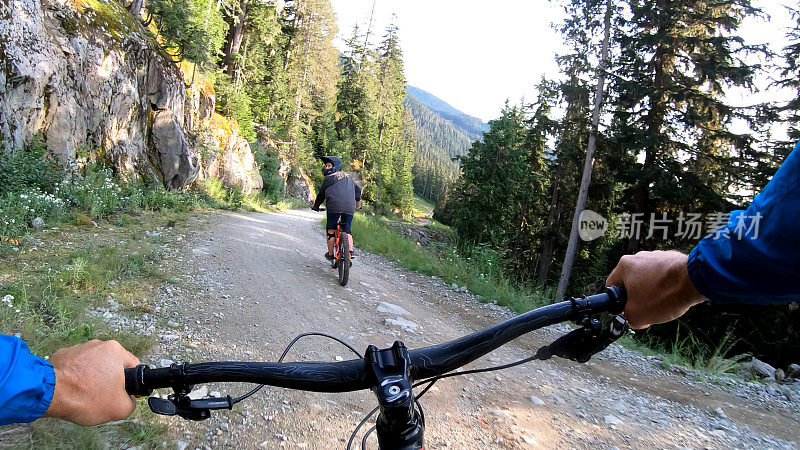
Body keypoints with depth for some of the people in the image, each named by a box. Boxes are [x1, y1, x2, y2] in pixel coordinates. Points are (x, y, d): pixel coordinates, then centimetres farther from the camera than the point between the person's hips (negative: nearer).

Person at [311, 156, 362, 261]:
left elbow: (321, 194, 11)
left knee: (331, 230, 8)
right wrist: (358, 203, 47)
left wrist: (316, 205, 27)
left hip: (334, 206, -5)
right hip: (349, 207, 5)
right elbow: (358, 189, 32)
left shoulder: (329, 178, 7)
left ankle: (330, 254, 13)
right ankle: (350, 250, -3)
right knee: (347, 231, 14)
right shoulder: (348, 178, 25)